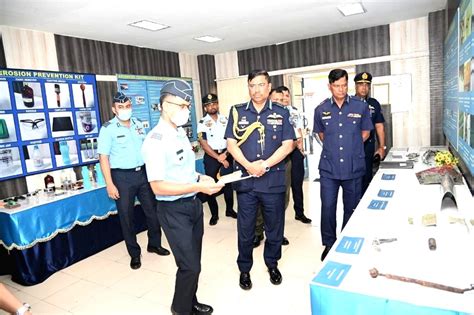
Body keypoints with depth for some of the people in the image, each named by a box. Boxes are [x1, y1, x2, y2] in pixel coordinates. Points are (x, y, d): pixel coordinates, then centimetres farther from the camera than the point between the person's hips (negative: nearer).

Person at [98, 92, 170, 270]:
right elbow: (103, 157, -11)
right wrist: (109, 184, -15)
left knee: (153, 210, 12)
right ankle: (134, 253, 23)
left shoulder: (138, 124, 7)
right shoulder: (107, 129, -8)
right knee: (127, 216, 6)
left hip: (143, 173, 5)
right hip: (122, 177, -4)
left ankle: (154, 244, 32)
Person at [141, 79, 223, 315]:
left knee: (193, 262, 20)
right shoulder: (155, 140, -21)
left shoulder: (181, 132, 7)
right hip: (174, 210, -8)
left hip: (193, 204, 8)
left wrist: (200, 177, 2)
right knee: (190, 265, 2)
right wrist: (198, 187, -27)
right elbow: (158, 187, -25)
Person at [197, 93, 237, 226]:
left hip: (226, 155, 2)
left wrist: (225, 155, -11)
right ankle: (214, 214, 17)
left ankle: (229, 209, 26)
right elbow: (204, 144, -9)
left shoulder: (225, 119, 4)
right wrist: (218, 158, -13)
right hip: (211, 156, -2)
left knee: (228, 182, 9)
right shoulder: (202, 123, -4)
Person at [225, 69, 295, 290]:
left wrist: (265, 165, -14)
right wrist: (249, 165, -15)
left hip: (274, 180, 0)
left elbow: (287, 145, -3)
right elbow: (231, 144, -1)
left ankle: (272, 264, 36)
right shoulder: (237, 112, 4)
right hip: (245, 180, 0)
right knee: (245, 228, 10)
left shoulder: (281, 113, 3)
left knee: (274, 226, 14)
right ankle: (244, 269, 28)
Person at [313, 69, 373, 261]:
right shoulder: (321, 110, 1)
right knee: (327, 207, 1)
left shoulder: (360, 107, -2)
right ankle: (329, 244, 20)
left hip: (354, 167, 0)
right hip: (329, 167, 0)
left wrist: (350, 146, 8)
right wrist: (333, 147, 10)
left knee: (351, 208, 12)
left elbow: (365, 132, 11)